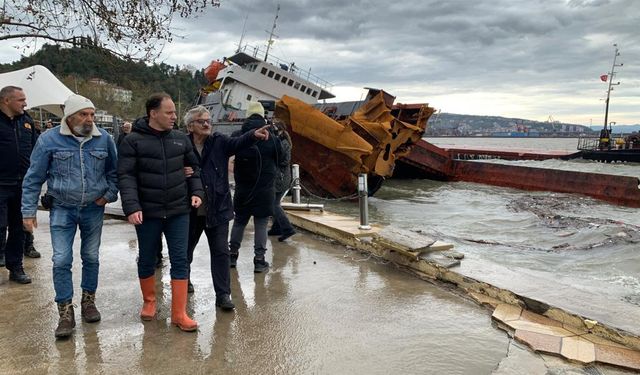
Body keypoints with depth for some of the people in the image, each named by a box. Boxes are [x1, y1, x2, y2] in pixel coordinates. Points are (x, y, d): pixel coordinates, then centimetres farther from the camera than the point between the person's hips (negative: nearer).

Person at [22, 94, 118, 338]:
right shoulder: (49, 140, -10)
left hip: (94, 209, 2)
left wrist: (109, 195, -3)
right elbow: (33, 179, -4)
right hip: (62, 210, -2)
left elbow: (114, 171, 9)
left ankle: (88, 301, 30)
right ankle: (66, 313, 8)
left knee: (91, 258, 12)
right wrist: (29, 212, -5)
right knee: (61, 261, -4)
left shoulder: (104, 139, -5)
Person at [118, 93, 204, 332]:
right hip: (147, 212, -2)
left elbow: (193, 167, 15)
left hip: (178, 211, 2)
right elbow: (126, 176, -11)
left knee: (180, 260, 1)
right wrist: (131, 207, -21)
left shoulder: (181, 139, 5)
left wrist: (196, 191, 2)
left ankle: (179, 313, 9)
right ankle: (149, 302, 36)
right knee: (146, 259, 13)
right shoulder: (133, 141, -7)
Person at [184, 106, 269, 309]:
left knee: (220, 252, 1)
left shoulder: (219, 142, -1)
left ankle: (223, 295, 11)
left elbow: (237, 143, -19)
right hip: (191, 210, 0)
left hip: (218, 209, 0)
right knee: (186, 247, 20)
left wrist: (254, 135, -39)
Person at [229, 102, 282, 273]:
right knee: (261, 223, 5)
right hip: (265, 188, -2)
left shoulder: (237, 136, -6)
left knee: (239, 221, 17)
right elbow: (279, 160, 3)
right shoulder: (272, 138, -9)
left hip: (242, 188, 2)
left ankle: (232, 254, 25)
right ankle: (259, 260, 7)